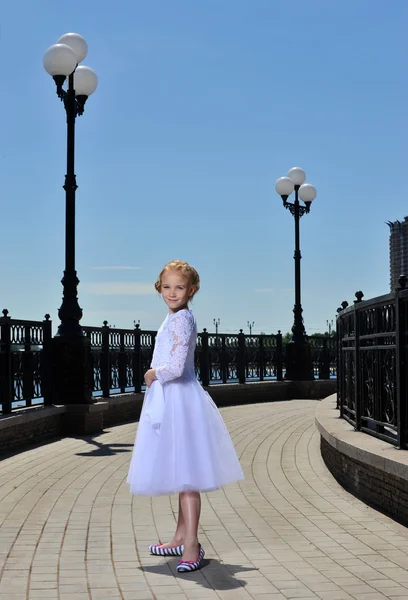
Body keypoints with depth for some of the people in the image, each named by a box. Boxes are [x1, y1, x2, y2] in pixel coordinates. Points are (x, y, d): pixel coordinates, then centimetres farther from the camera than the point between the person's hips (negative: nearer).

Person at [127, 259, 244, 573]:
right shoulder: (175, 318, 14)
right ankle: (182, 536, 27)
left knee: (185, 474, -9)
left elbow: (176, 368, -25)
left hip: (180, 401, -11)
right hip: (169, 401, 11)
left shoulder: (181, 319, -16)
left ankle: (192, 546, -7)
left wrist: (153, 374, -9)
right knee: (180, 472, 17)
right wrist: (156, 375, 11)